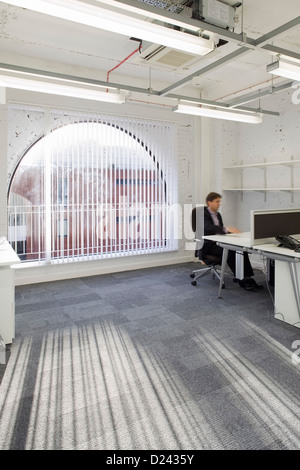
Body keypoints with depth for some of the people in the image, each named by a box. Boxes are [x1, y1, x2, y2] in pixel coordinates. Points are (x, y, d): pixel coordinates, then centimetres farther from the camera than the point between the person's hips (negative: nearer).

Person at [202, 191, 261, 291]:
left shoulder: (218, 214, 17)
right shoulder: (202, 214, -10)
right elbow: (208, 228, -29)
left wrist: (232, 232, -2)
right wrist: (227, 228, -42)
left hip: (219, 242, 7)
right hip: (208, 245, -7)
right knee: (229, 252, -32)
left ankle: (248, 278, -18)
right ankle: (241, 280, -24)